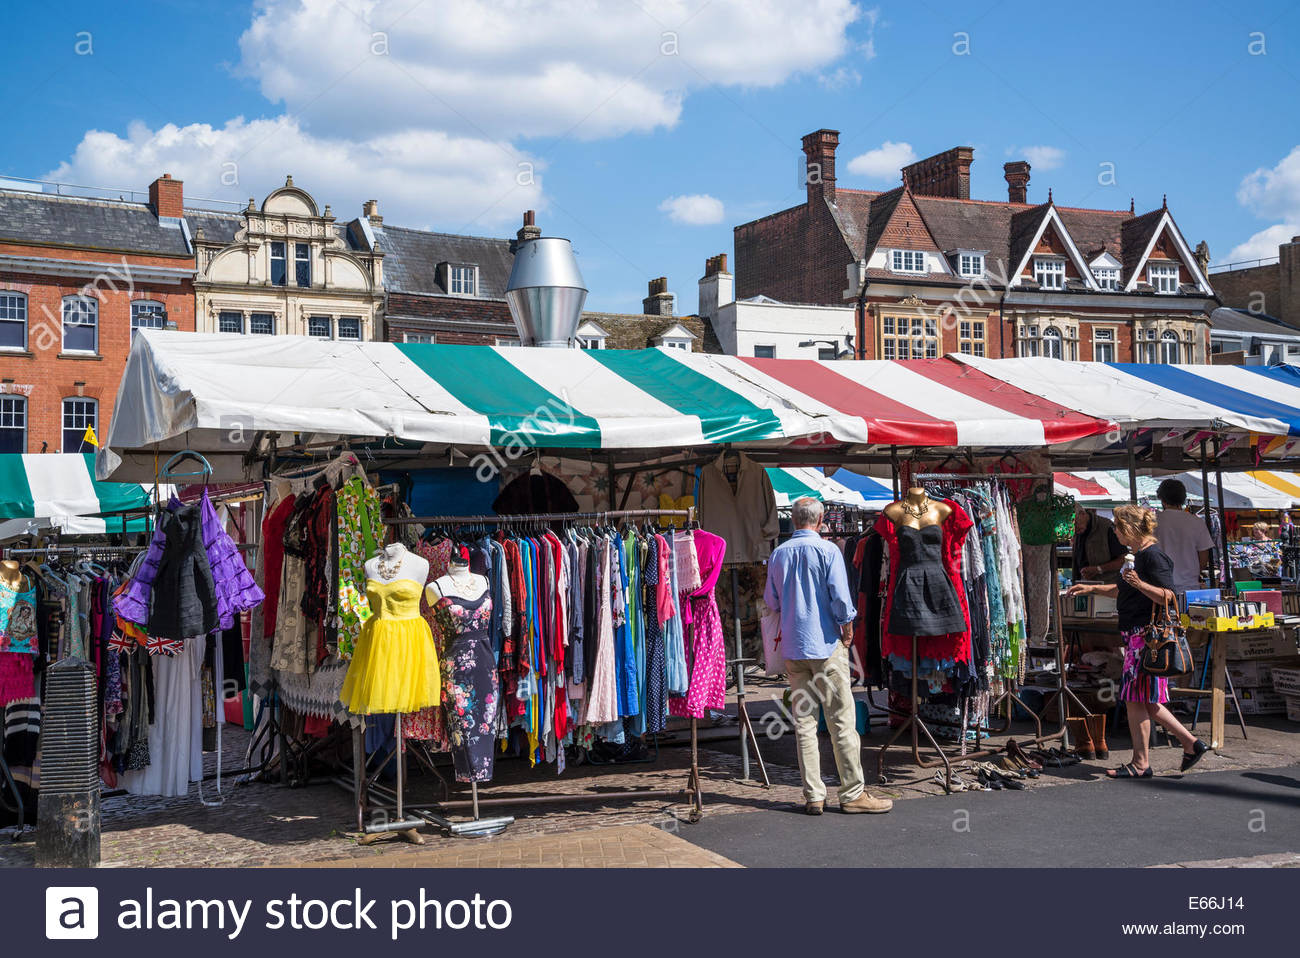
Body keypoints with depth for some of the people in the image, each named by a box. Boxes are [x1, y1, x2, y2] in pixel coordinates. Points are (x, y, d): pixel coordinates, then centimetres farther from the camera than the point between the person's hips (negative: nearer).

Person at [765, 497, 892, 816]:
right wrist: (847, 629, 1)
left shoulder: (778, 554, 7)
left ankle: (813, 796, 9)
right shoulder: (827, 551, -8)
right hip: (826, 645, -5)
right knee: (842, 721, 1)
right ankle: (852, 794, 4)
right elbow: (840, 598, -13)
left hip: (793, 647, 5)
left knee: (803, 723, 7)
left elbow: (771, 601, 15)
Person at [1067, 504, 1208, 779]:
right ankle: (1191, 743, 17)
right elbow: (1124, 591, 32)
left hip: (1147, 635, -10)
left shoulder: (1154, 556, -13)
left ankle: (1141, 764, 3)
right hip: (1136, 635, 10)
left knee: (1136, 699, -5)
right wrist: (1091, 588, 31)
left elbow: (1167, 597, -20)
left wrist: (1139, 584, -31)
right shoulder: (1139, 555, 18)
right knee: (1145, 701, 11)